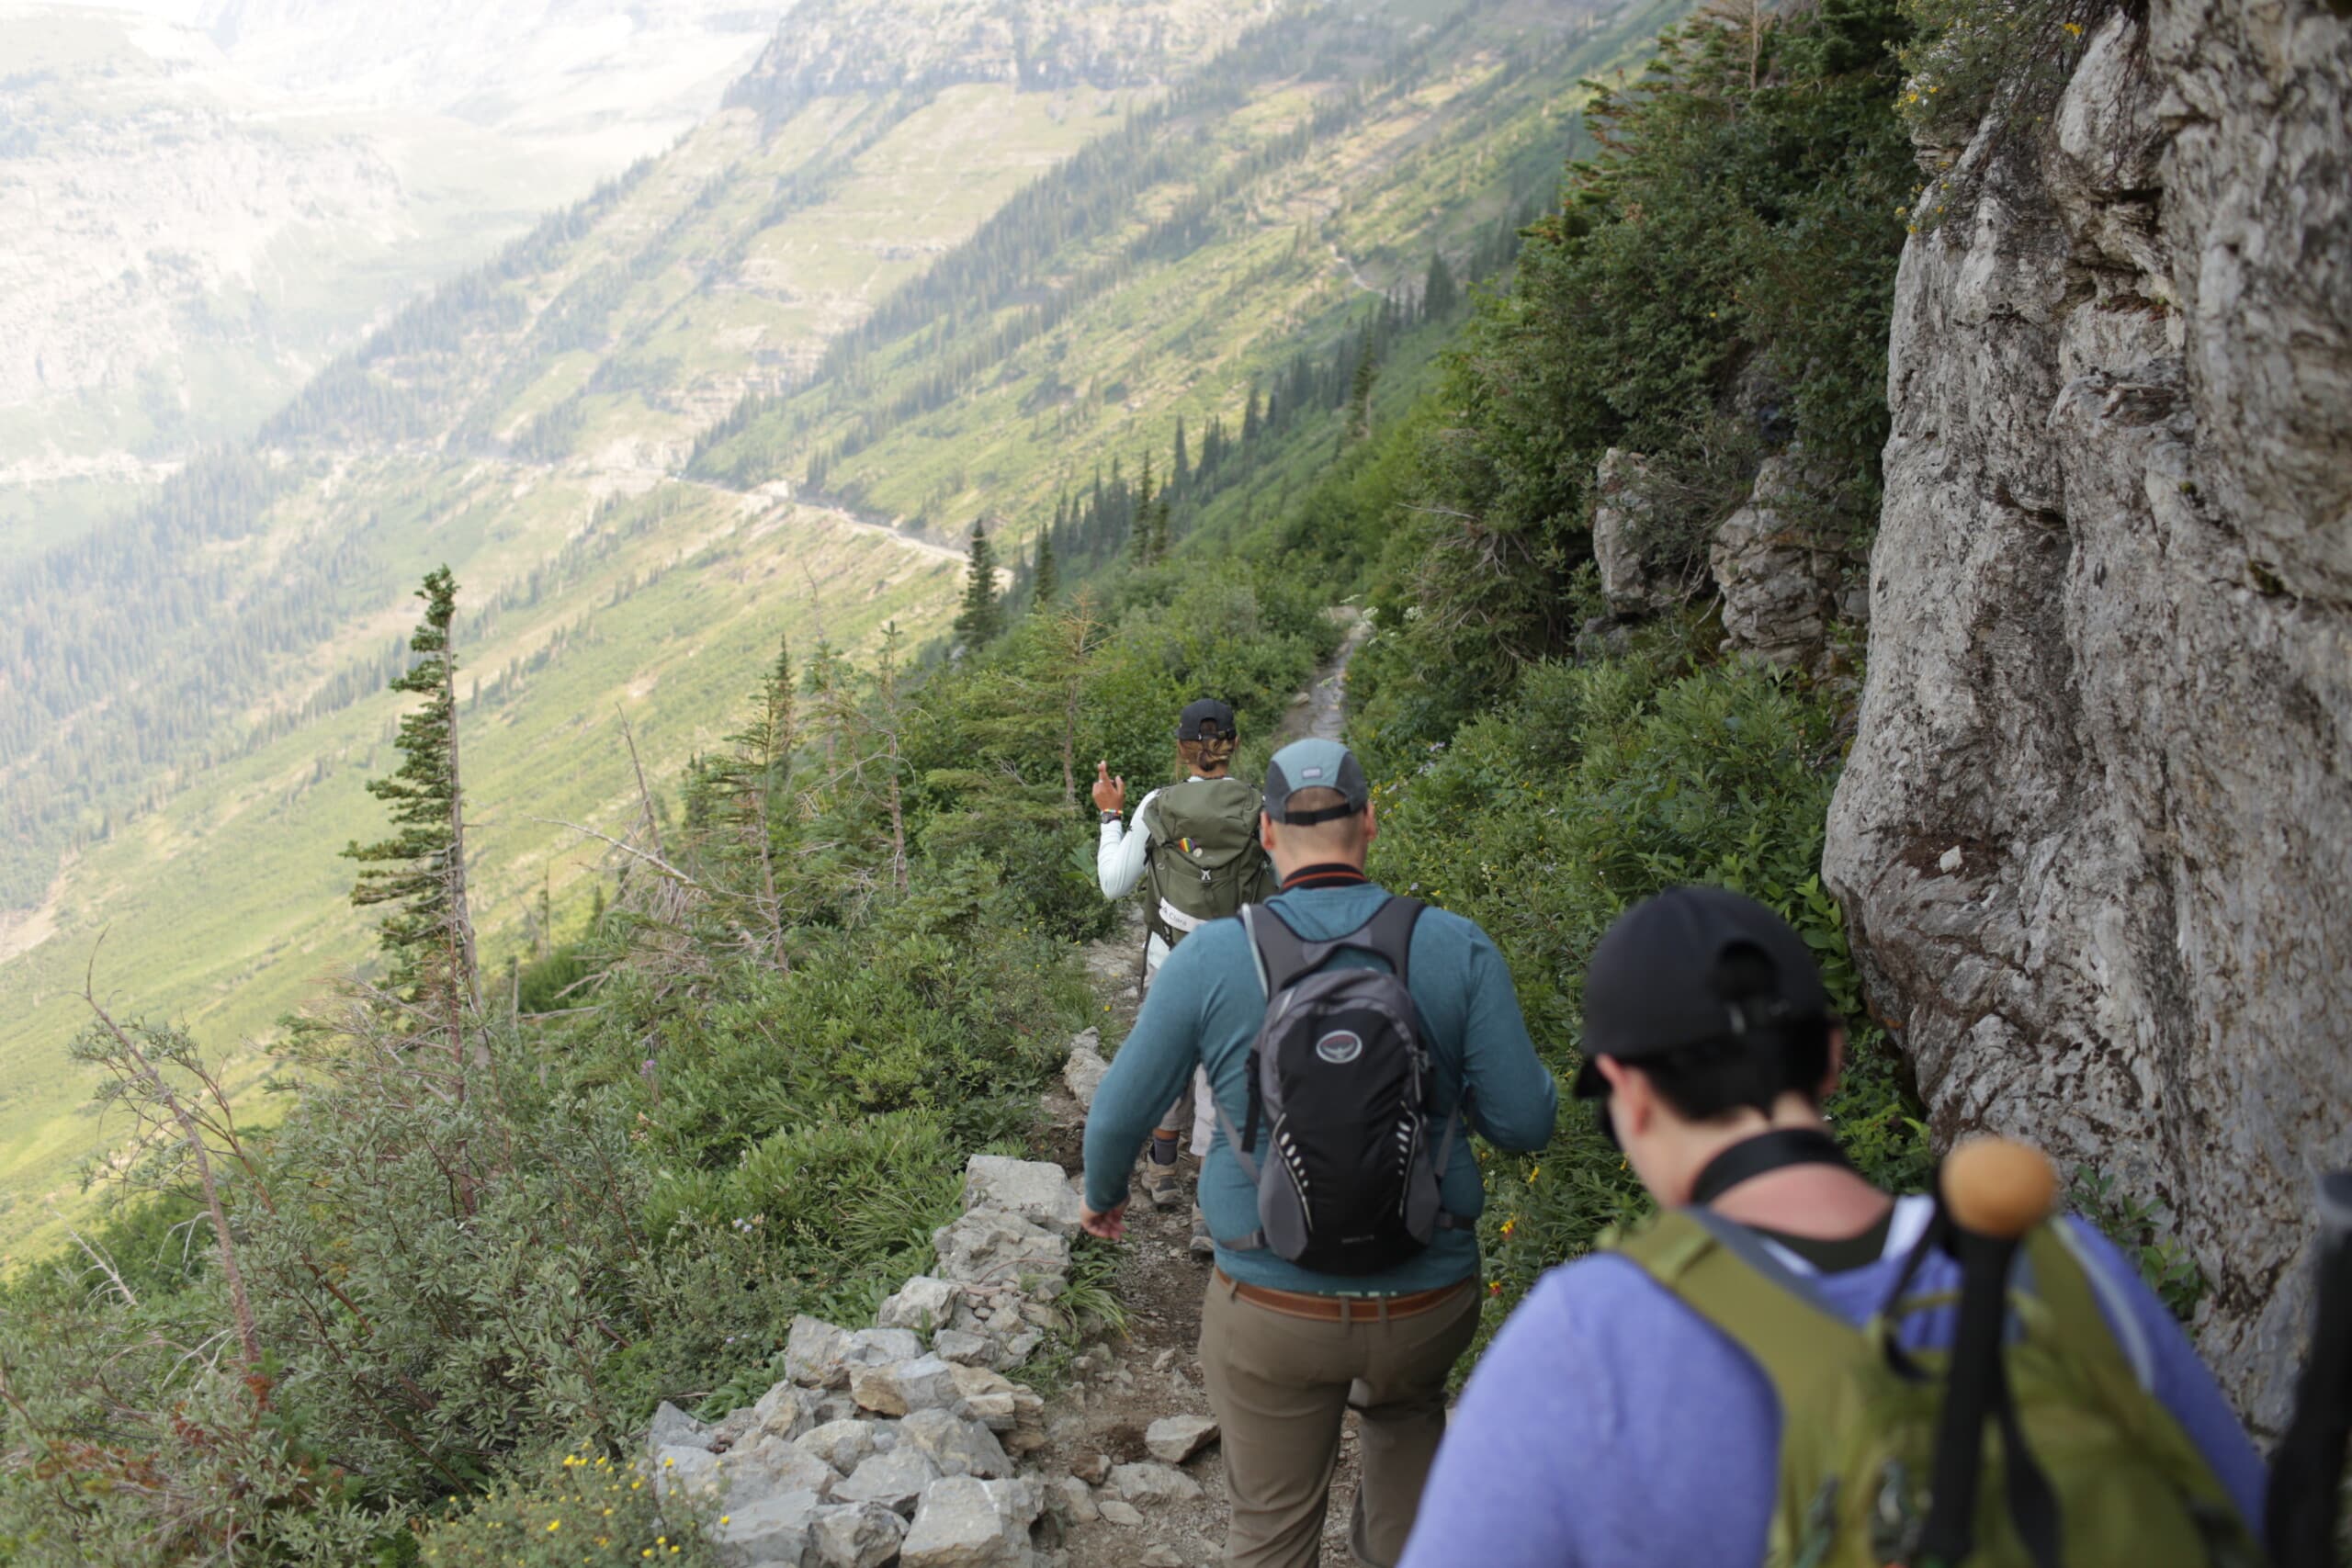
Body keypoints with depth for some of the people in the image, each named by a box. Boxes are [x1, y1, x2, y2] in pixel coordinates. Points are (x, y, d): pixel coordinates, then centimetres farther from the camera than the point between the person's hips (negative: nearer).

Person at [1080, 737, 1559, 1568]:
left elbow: (1119, 1113, -2)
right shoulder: (1457, 948, -10)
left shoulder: (1209, 959, -11)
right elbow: (1525, 1121, -9)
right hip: (1430, 1303, 2)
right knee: (1407, 1406, 37)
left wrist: (1103, 1194, 19)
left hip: (1273, 1309, -1)